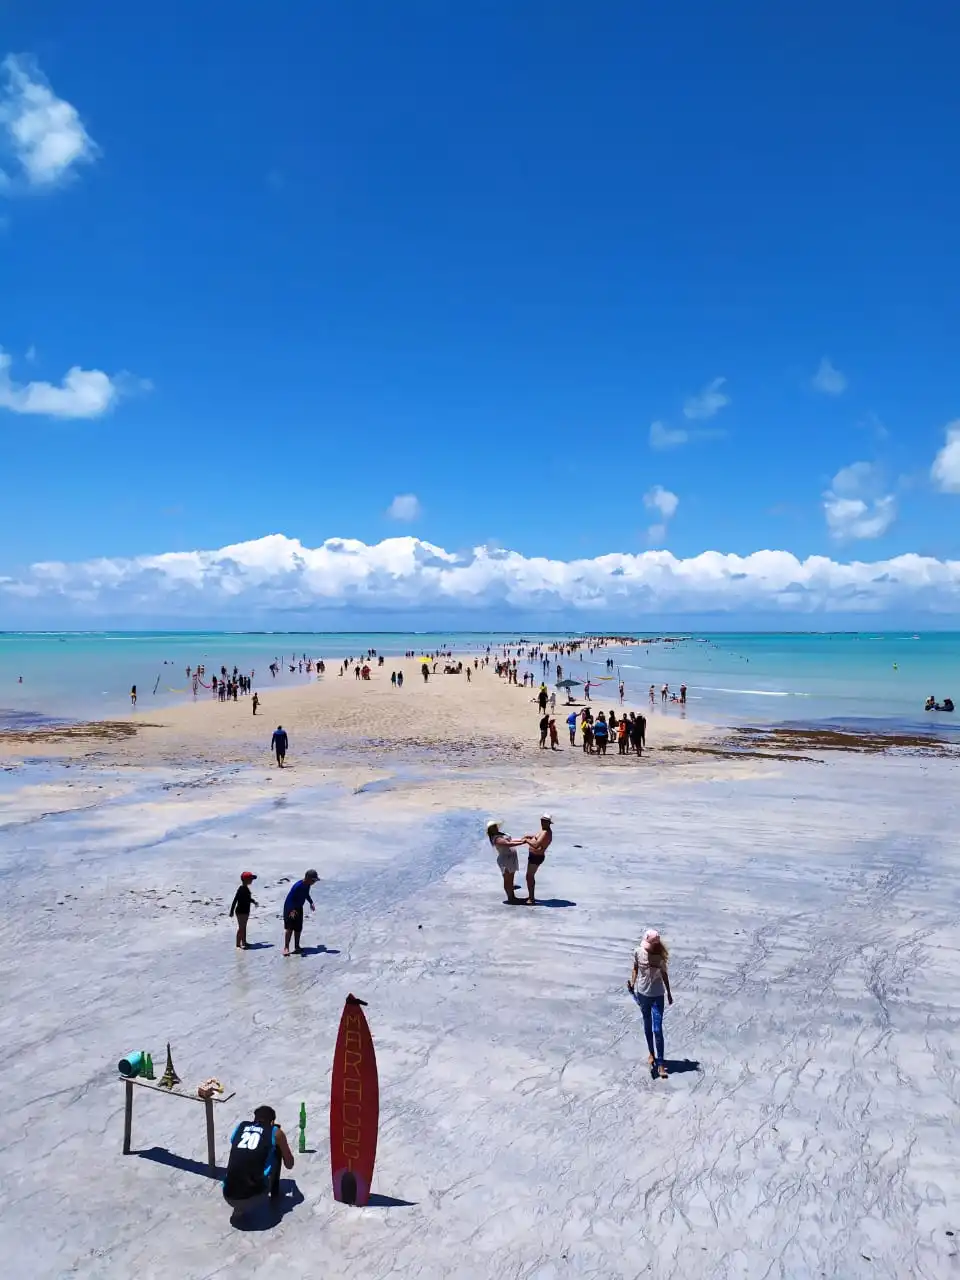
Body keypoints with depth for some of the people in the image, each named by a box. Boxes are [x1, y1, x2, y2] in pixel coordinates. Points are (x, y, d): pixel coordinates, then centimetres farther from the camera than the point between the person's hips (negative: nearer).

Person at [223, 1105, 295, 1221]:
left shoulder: (240, 1127, 18)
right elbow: (289, 1165, 24)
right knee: (276, 1150, 21)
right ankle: (275, 1195, 30)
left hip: (229, 1197, 3)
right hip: (255, 1196, -3)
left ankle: (239, 1209, 20)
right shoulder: (275, 1132, 9)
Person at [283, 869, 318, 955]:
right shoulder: (298, 886, -30)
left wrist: (311, 903, 5)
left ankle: (297, 947, 21)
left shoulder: (308, 885, -4)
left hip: (299, 908, 8)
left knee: (298, 928, 10)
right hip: (290, 908, -8)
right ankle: (286, 948, -4)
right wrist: (292, 910, -40)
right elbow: (289, 898, -30)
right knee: (289, 928, -9)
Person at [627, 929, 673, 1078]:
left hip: (657, 995, -2)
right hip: (642, 993, 2)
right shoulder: (638, 952, -11)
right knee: (647, 1026, 17)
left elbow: (664, 974, 0)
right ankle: (652, 1054, 36)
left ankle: (660, 1063, 4)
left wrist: (669, 993, 9)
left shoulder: (660, 955, -14)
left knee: (657, 1029, -4)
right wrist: (632, 984, -10)